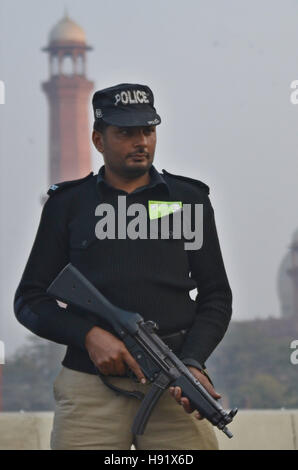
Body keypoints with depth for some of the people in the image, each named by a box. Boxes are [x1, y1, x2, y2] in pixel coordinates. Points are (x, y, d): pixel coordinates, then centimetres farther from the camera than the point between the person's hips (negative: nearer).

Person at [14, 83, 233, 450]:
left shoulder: (189, 199, 14)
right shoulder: (67, 204, 12)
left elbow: (215, 296, 12)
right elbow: (29, 300, 10)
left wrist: (193, 362, -5)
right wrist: (89, 335, -8)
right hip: (90, 388, 0)